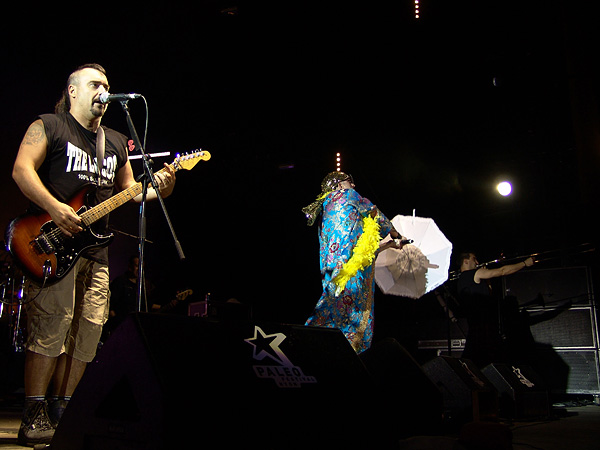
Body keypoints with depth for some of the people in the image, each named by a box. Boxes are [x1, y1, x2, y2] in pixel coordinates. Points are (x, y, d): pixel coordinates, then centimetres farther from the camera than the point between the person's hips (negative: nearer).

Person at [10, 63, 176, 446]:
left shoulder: (116, 142, 23)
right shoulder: (48, 126, 5)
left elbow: (130, 190, 21)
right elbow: (21, 170, -7)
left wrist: (158, 188, 1)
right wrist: (55, 209, -19)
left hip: (96, 251, 6)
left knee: (88, 333, 3)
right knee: (51, 326, -12)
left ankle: (61, 412, 15)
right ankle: (35, 416, -1)